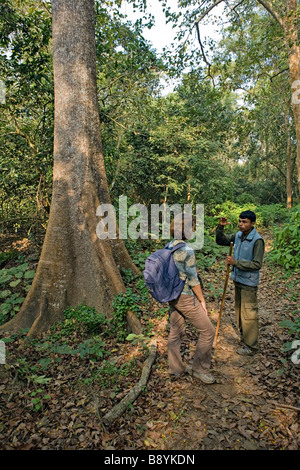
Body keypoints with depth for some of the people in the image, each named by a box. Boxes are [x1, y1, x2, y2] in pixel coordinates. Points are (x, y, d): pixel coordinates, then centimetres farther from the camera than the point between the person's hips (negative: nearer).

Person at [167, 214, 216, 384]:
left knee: (176, 331, 19)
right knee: (208, 331, 8)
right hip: (185, 298, -9)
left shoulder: (168, 247, 4)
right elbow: (193, 279, -19)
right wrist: (202, 300, -8)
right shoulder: (187, 250, -21)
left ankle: (176, 368, 34)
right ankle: (199, 368, 20)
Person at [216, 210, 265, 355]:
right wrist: (220, 227, -8)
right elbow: (220, 241, 9)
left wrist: (235, 262, -26)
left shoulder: (257, 240, -20)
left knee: (248, 314, 2)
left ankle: (251, 346, 18)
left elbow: (257, 264, -22)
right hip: (238, 280, 8)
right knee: (239, 311, 20)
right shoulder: (238, 235, 1)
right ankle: (243, 338, 37)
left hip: (249, 283, -8)